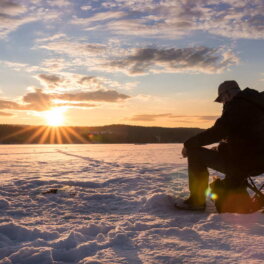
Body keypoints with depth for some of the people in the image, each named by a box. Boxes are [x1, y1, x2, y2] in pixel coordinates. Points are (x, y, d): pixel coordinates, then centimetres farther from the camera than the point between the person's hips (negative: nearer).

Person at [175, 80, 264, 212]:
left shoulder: (236, 105, -13)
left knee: (195, 153, -5)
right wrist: (219, 148, 24)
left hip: (244, 162, -10)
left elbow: (217, 132, -20)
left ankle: (197, 201, 1)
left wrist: (188, 144, -11)